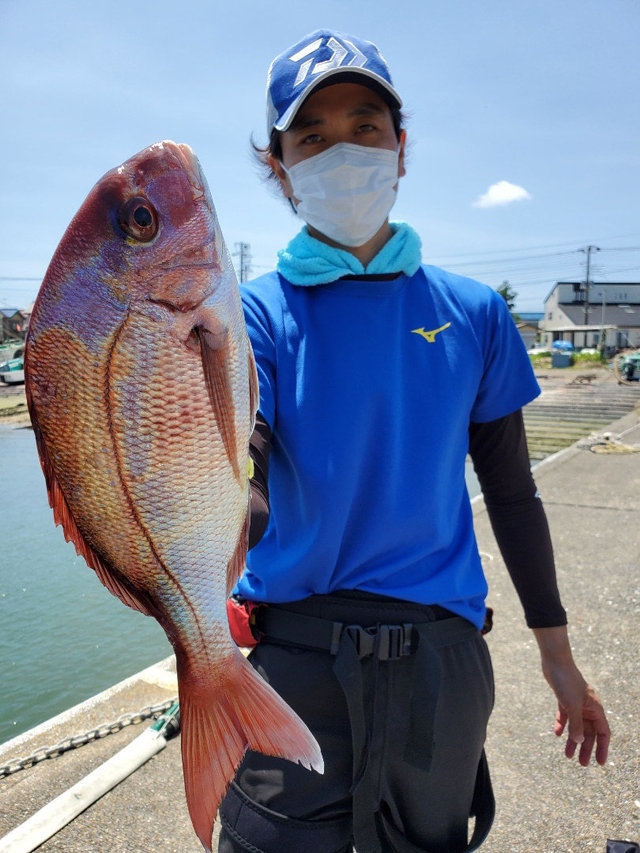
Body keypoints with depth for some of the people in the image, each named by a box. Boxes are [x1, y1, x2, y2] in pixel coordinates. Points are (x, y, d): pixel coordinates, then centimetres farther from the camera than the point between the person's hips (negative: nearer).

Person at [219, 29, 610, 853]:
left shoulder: (472, 312, 1)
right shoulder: (255, 313, -6)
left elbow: (511, 491, 7)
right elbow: (241, 475, -22)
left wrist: (557, 652, 11)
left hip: (439, 659, 2)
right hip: (292, 656, -1)